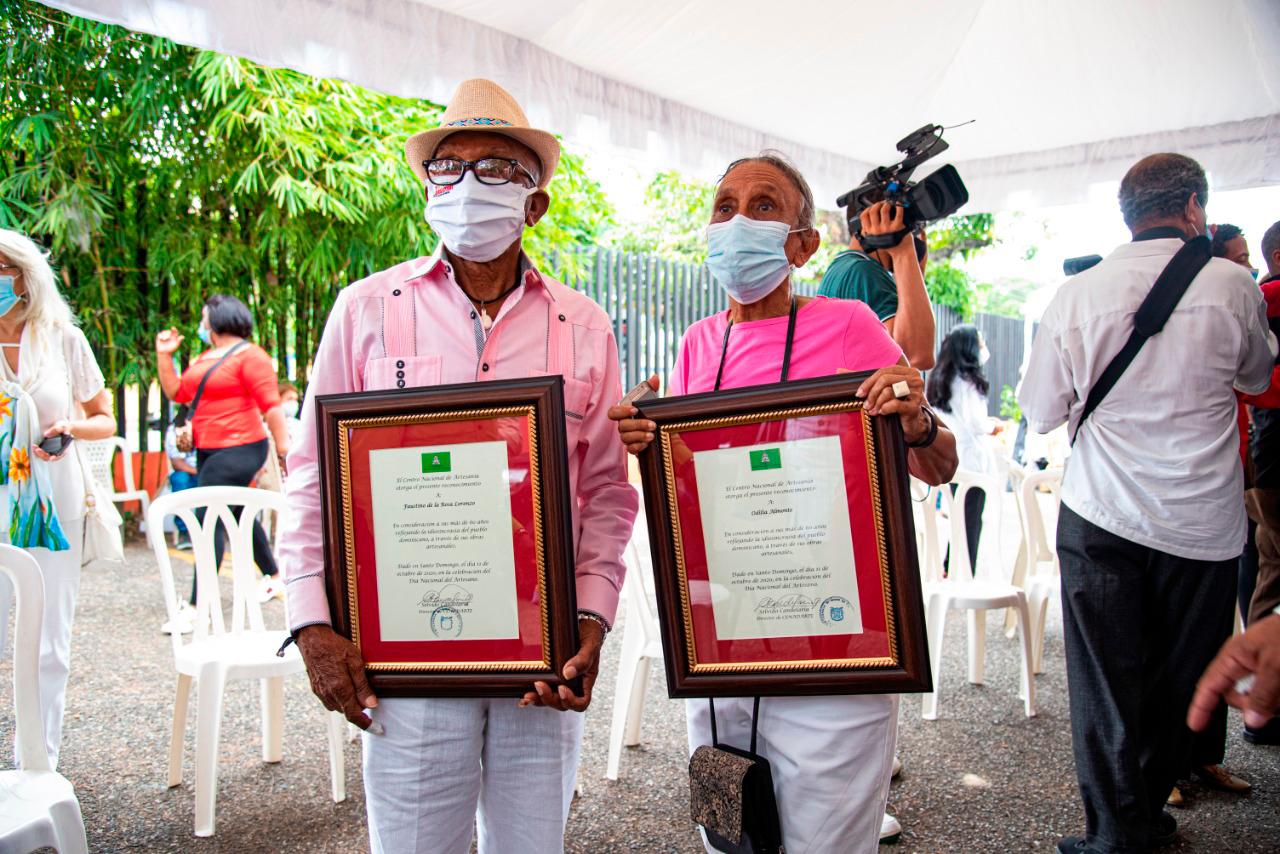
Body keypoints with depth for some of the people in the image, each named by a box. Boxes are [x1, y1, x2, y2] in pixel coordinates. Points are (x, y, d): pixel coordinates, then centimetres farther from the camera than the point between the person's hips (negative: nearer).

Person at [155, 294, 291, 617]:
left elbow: (270, 404, -14)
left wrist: (284, 446, -18)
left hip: (238, 450, -10)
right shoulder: (204, 358, 17)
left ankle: (197, 606, -8)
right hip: (209, 451, 10)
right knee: (236, 515, 18)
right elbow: (176, 393, 19)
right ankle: (273, 576, 34)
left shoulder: (249, 355, -10)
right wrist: (164, 355, 12)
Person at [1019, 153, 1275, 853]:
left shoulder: (1075, 296, -5)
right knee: (1180, 679, 15)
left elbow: (1040, 413, 2)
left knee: (1106, 678, 8)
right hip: (1203, 523, 1)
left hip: (1100, 514, 0)